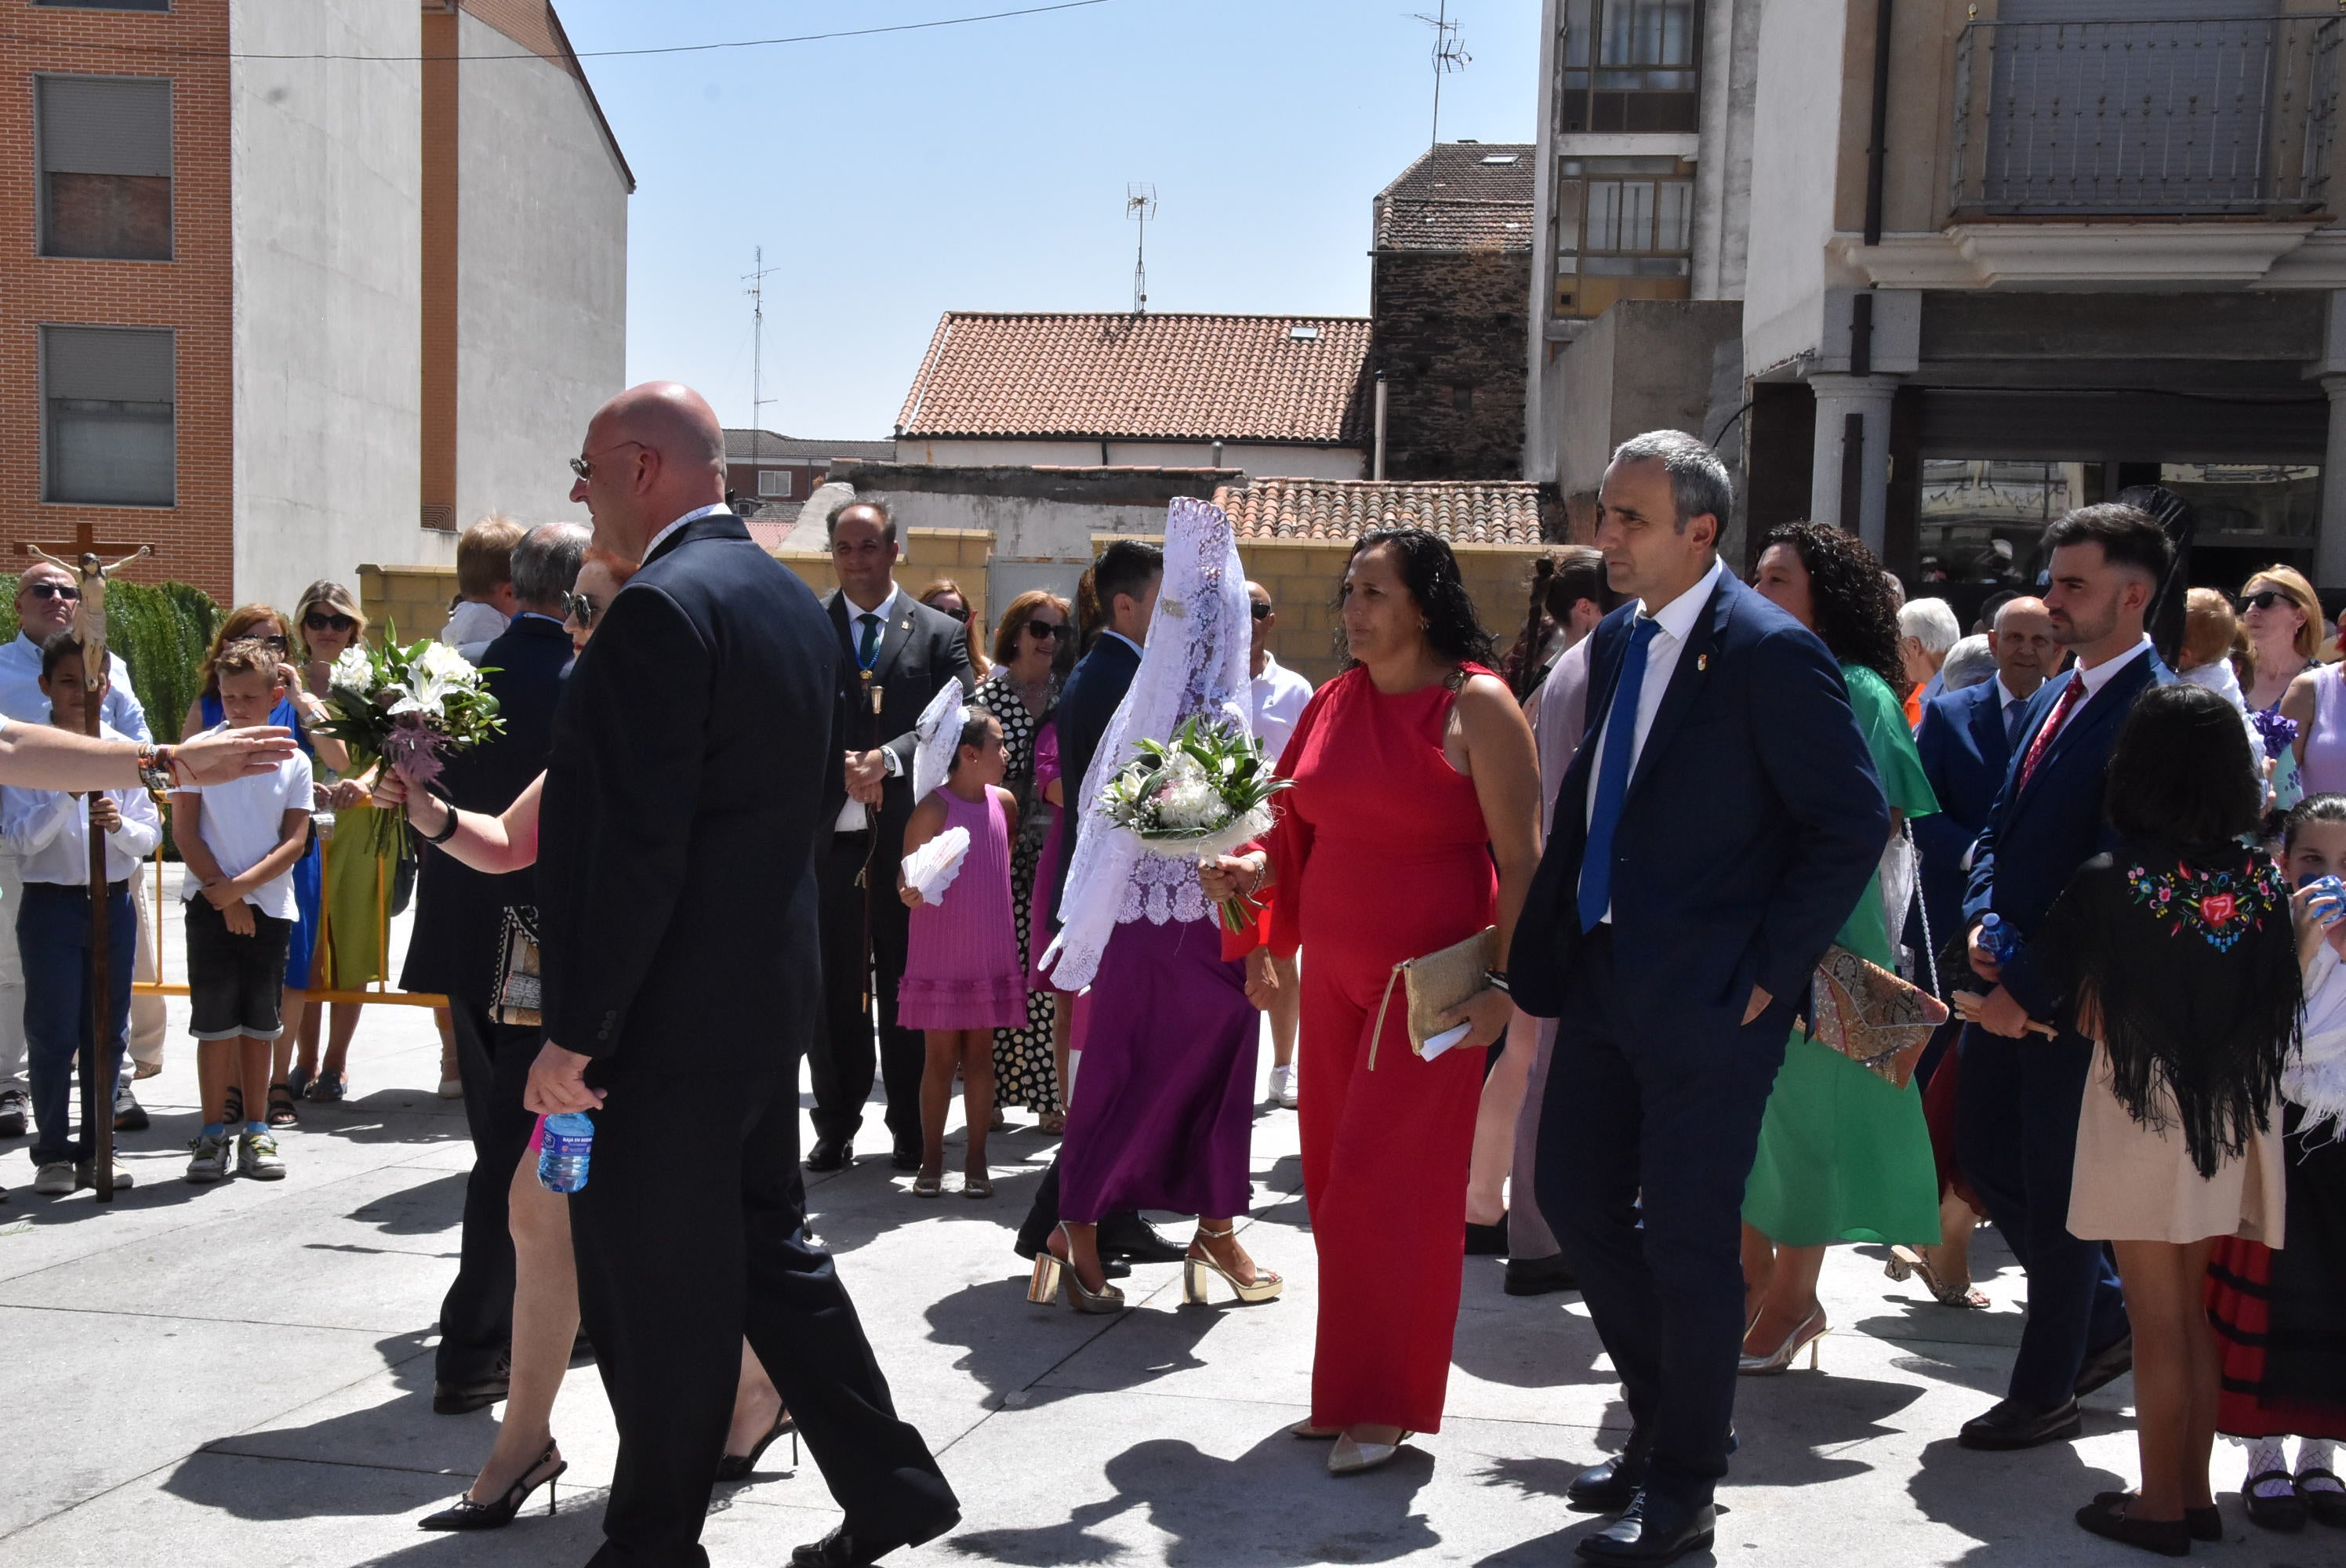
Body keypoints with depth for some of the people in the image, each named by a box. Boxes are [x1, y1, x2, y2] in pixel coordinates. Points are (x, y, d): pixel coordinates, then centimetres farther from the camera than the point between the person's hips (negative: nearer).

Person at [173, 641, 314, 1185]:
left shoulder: (292, 761, 3)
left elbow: (295, 842, -2)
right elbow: (184, 830, -3)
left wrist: (242, 886, -14)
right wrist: (222, 893, -10)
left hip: (270, 905, 2)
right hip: (210, 903, -1)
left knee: (259, 1022, 8)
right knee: (216, 1021, -1)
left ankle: (255, 1129, 16)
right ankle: (214, 1131, 7)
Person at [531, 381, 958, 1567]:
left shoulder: (659, 609, -18)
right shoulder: (794, 602, 11)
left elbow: (636, 846, -23)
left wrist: (575, 1032, -18)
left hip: (667, 1018, -9)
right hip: (770, 992, 10)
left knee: (656, 1299, 4)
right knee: (766, 1248, 19)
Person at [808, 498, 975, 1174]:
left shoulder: (940, 633, 5)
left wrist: (889, 757, -18)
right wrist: (842, 771, -13)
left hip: (908, 839, -1)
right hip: (828, 839, 1)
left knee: (907, 991, 7)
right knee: (834, 993, 7)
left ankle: (911, 1130, 18)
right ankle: (835, 1127, 19)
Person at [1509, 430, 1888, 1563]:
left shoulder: (1770, 651, -14)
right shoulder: (1617, 642, 10)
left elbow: (1852, 824, -14)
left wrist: (1767, 970, -14)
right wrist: (1544, 948, 10)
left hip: (1709, 1001, -8)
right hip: (1606, 982, 8)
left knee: (1685, 1239, 2)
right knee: (1573, 1197, 15)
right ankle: (1664, 1419, 36)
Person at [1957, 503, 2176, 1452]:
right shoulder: (2052, 699, 13)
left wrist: (2037, 967, -18)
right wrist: (1982, 922, -1)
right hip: (2010, 979, 9)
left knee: (2057, 1189, 3)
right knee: (1984, 1158, 16)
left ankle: (2047, 1393, 20)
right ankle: (2106, 1318, 35)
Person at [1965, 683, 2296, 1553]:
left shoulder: (2109, 884, -16)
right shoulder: (2264, 879, -3)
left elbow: (2012, 1008, -13)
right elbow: (2277, 1008, 6)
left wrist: (1988, 1004, 8)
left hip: (2144, 1118, -5)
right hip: (2236, 1123, 5)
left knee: (2157, 1326, 6)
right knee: (2197, 1317, 17)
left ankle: (2160, 1504, 16)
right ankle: (2194, 1494, 26)